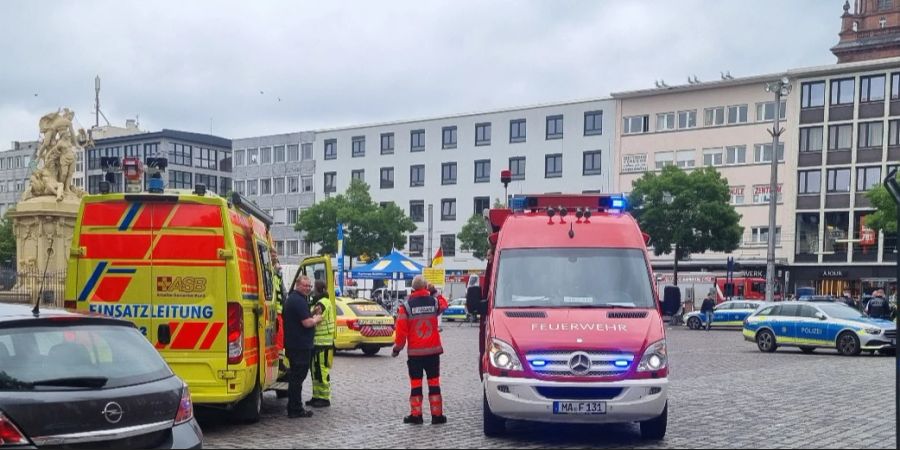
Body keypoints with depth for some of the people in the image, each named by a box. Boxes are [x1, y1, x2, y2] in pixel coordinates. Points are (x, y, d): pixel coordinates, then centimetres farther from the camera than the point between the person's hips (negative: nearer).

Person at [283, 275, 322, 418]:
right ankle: (295, 410, -1)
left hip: (294, 344, 11)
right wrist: (316, 319, -3)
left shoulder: (292, 298, 17)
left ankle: (294, 408, 23)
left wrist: (313, 318, 13)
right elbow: (307, 323, -22)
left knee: (295, 376, 16)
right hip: (300, 346, -11)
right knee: (298, 377, -5)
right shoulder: (299, 301, -17)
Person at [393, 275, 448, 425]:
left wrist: (397, 347, 4)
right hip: (433, 350, 2)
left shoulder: (406, 306, -8)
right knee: (434, 382, 7)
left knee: (415, 383, 5)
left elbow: (401, 330, -7)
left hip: (414, 352, -2)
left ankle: (416, 415, 7)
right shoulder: (434, 302, -2)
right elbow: (443, 305, 23)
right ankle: (437, 415, 9)